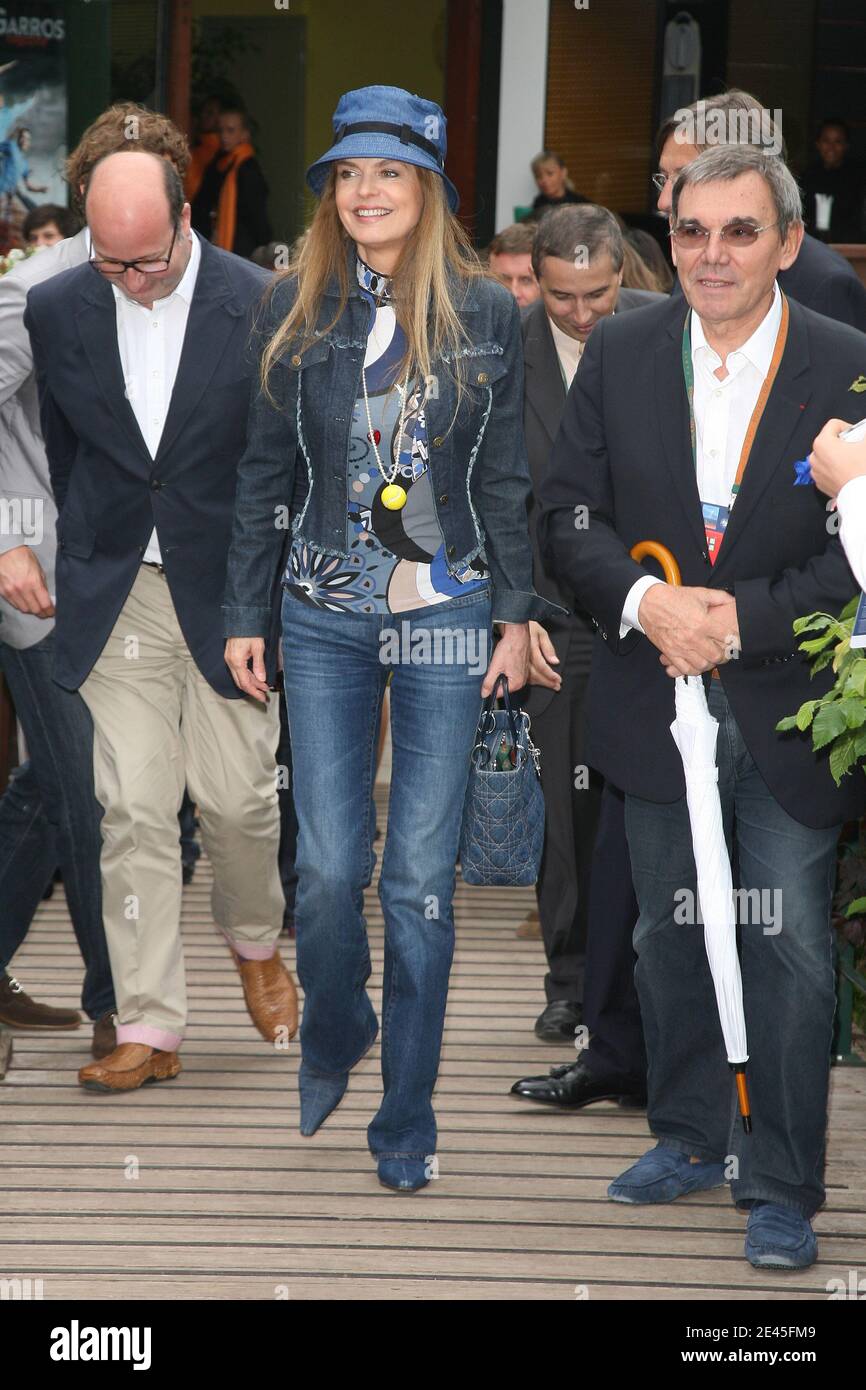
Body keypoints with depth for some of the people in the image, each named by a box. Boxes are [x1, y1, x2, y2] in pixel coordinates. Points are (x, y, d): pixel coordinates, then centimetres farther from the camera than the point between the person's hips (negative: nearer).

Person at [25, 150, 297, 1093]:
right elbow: (58, 455, 11)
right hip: (118, 595, 1)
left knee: (237, 797, 3)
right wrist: (82, 568, 10)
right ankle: (148, 1027, 1)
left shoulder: (261, 306, -8)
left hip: (228, 591, -1)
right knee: (133, 810, -3)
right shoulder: (55, 311, -1)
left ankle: (255, 942, 35)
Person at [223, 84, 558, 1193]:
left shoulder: (485, 313, 0)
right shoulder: (298, 309, 3)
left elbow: (503, 476, 4)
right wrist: (243, 612, 6)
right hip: (324, 621, 1)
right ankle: (333, 1036, 30)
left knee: (421, 875, 0)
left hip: (445, 618, -1)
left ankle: (407, 1119, 11)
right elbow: (264, 470, 7)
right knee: (327, 866, -1)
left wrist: (516, 615, 1)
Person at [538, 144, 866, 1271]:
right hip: (660, 705, 3)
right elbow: (568, 514, 1)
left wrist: (743, 618, -19)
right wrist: (645, 603, -17)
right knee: (670, 937, 16)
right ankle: (691, 1137, 33)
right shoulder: (621, 354, 1)